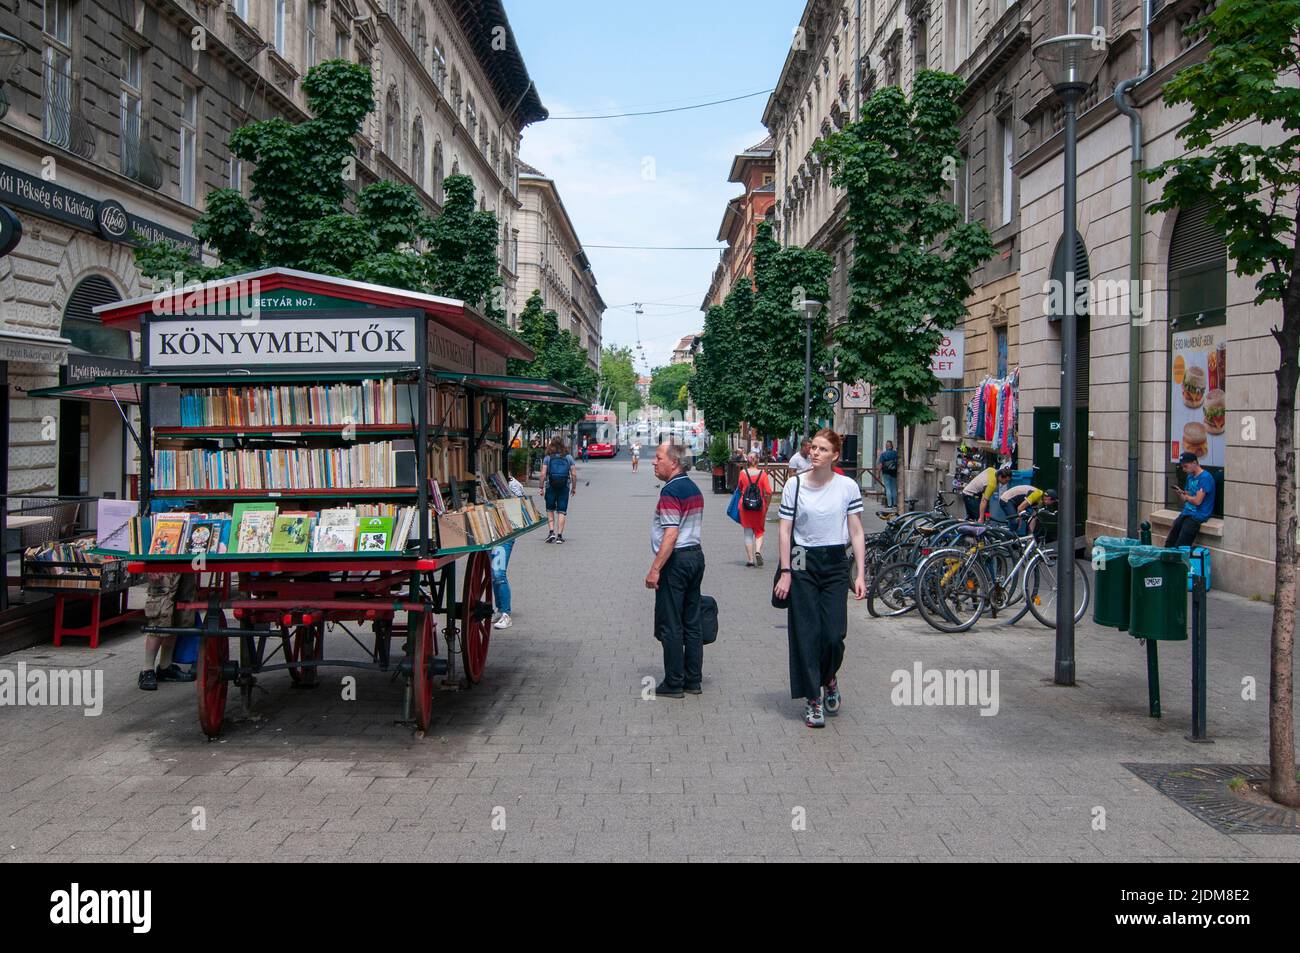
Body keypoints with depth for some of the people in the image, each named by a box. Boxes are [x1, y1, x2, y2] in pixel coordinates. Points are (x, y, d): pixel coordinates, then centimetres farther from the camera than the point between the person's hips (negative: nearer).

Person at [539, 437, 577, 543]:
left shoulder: (547, 458, 0)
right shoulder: (569, 457, 3)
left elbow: (543, 474, -6)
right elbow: (574, 474, 1)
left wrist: (541, 487, 0)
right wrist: (574, 488, 9)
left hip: (551, 487, 0)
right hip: (564, 487, 1)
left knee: (550, 510, 14)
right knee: (562, 511, 5)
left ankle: (551, 532, 1)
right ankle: (559, 535, 2)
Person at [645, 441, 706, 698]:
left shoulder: (671, 491, -17)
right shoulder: (694, 488, 13)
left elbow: (670, 536, -22)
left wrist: (655, 569, -21)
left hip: (676, 560, -9)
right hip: (696, 555, 9)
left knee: (670, 626, -2)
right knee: (692, 622, 12)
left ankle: (674, 684, 3)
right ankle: (694, 680, 17)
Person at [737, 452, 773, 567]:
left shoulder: (743, 473, -4)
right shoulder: (762, 474, -6)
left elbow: (739, 488, 8)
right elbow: (768, 493, -8)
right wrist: (766, 506, 4)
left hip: (745, 506, 0)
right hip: (759, 506, 0)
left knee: (748, 532, 9)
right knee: (759, 531, 15)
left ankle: (750, 559, 8)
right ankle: (758, 551, -9)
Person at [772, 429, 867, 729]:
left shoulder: (848, 487, 0)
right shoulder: (795, 484, -1)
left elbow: (856, 532, 2)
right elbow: (785, 530, 0)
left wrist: (860, 574, -3)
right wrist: (785, 572, -5)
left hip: (835, 564, 0)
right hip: (802, 564, 0)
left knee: (834, 634, -4)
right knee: (806, 634, 0)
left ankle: (829, 679, 28)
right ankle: (812, 699, 11)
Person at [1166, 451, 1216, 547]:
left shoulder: (1205, 477, -12)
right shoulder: (1190, 477, 16)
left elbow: (1197, 501, -18)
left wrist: (1186, 496, 1)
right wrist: (1179, 493, 0)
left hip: (1198, 515, -8)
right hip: (1186, 513, 8)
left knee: (1180, 547, -17)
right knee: (1169, 543, -10)